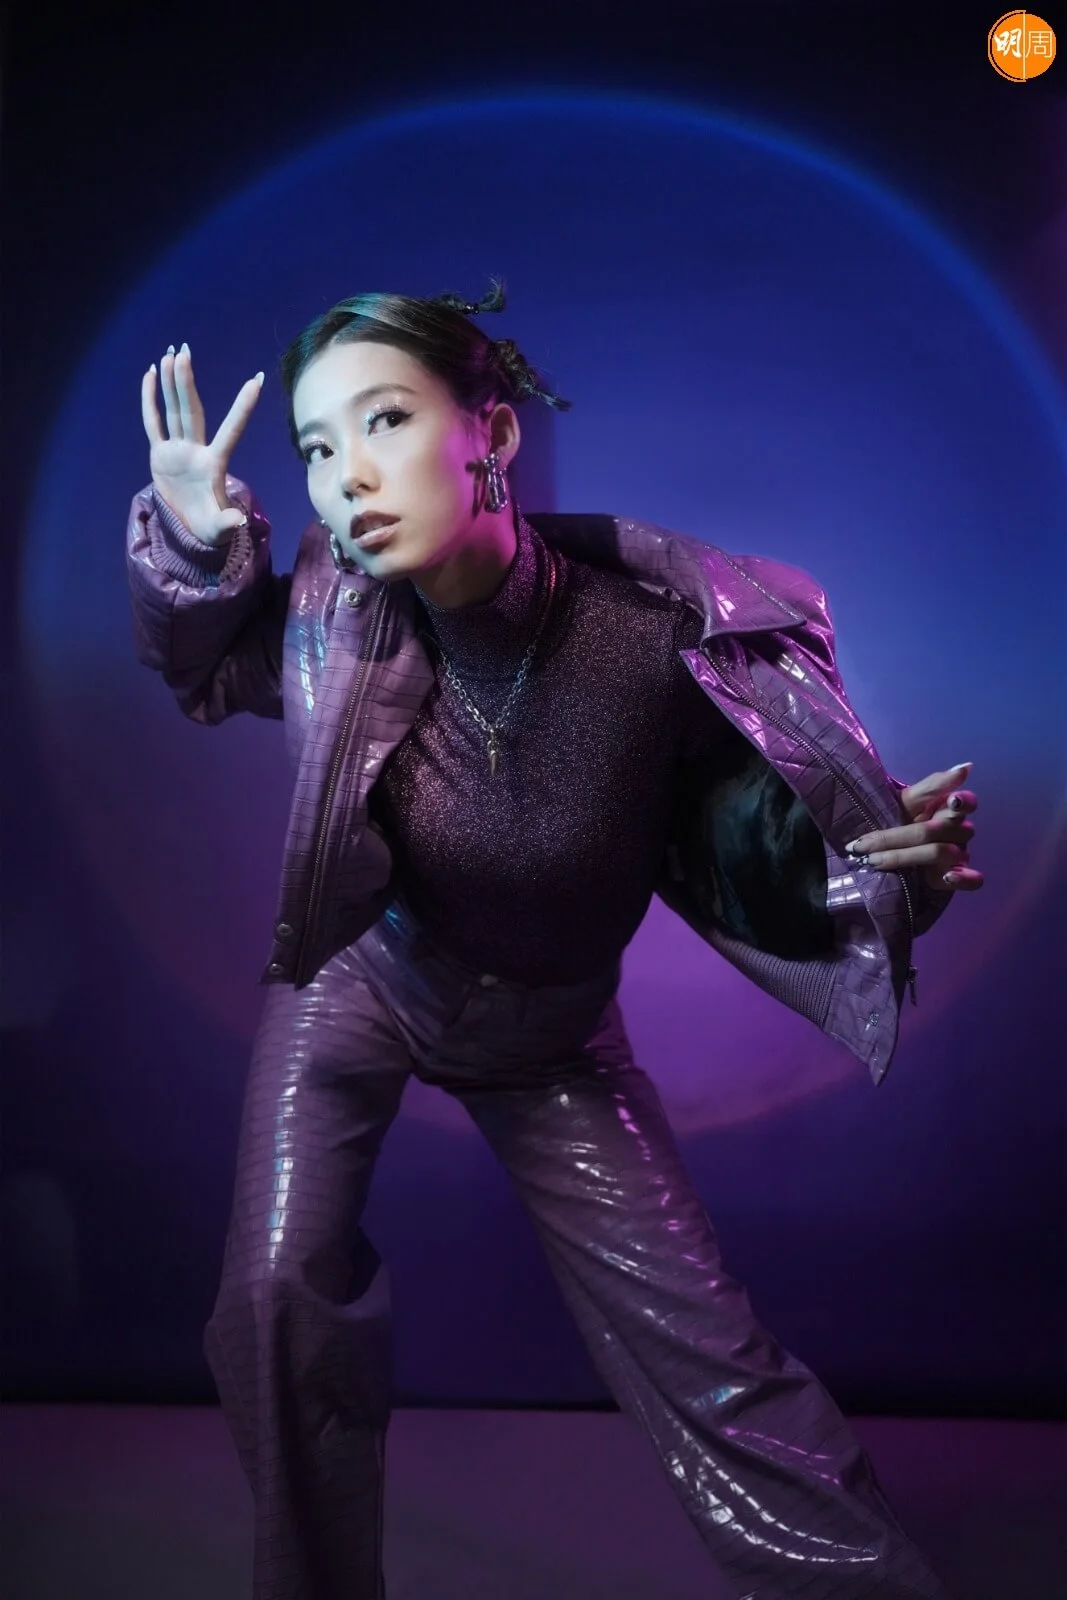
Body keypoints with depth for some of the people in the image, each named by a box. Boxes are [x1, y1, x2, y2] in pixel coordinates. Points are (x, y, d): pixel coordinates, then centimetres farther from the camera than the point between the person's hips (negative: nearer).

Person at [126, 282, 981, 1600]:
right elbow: (206, 672, -2)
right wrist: (191, 547, -23)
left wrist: (873, 869, -37)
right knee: (279, 1296, -9)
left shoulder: (659, 631, -31)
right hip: (359, 978, 2)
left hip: (549, 1035, -1)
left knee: (700, 1342, -2)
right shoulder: (336, 610, -25)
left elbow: (742, 853, -17)